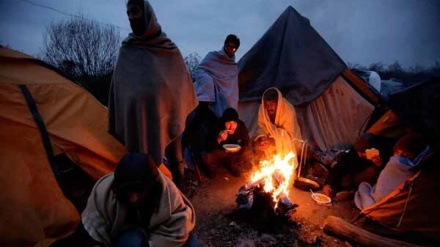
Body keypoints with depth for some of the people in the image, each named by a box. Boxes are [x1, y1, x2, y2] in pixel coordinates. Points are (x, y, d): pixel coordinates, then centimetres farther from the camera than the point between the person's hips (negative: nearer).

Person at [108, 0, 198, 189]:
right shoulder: (127, 51, 5)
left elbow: (182, 81, 10)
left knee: (176, 161, 10)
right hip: (142, 115, 0)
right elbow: (119, 87, 7)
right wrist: (119, 122, 4)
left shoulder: (169, 48, 5)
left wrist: (183, 111, 9)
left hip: (168, 114, 1)